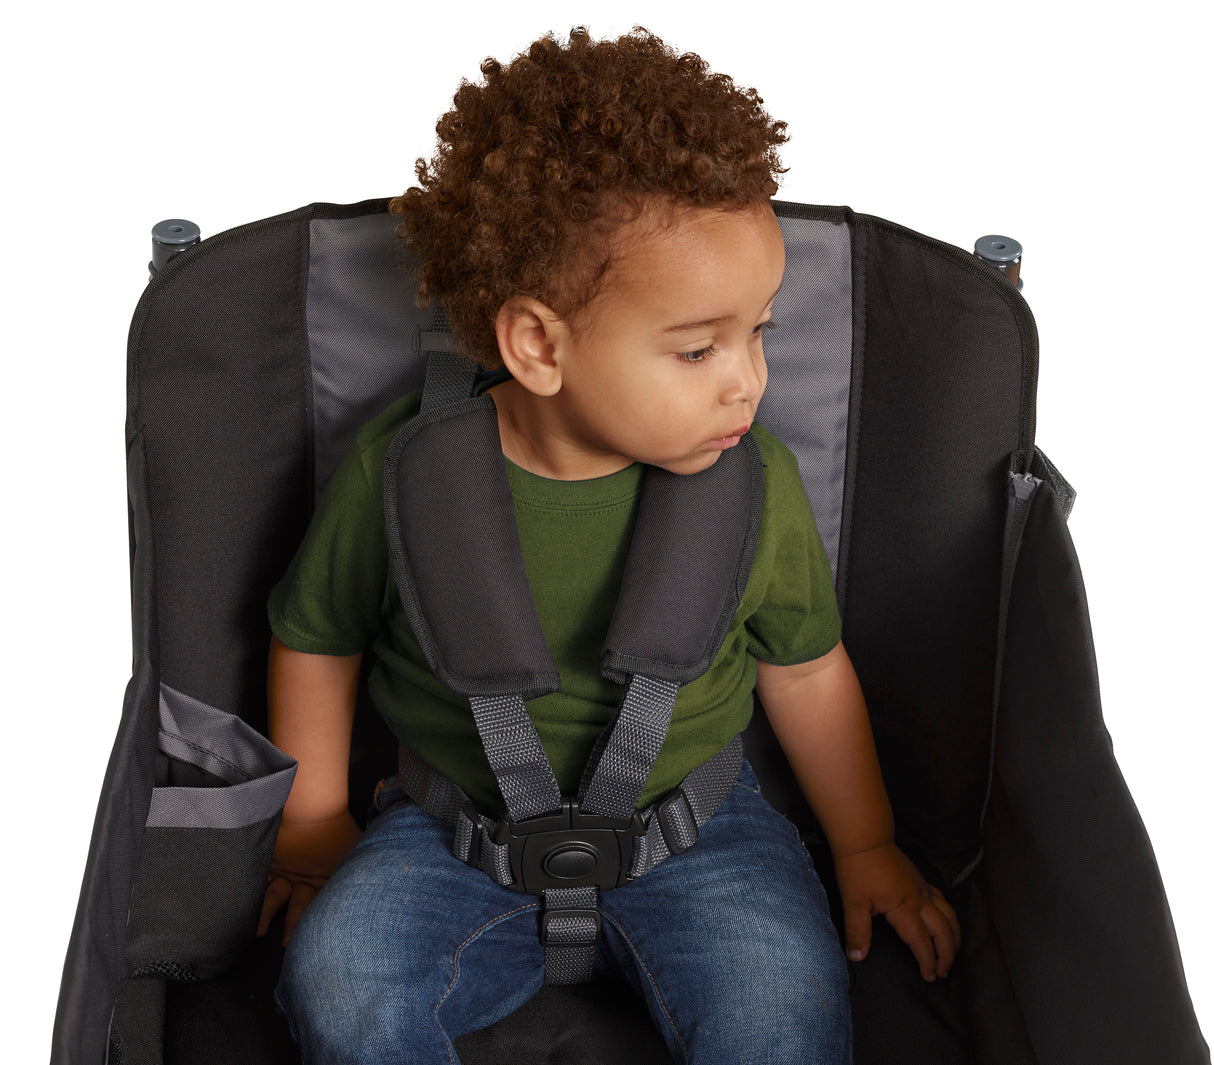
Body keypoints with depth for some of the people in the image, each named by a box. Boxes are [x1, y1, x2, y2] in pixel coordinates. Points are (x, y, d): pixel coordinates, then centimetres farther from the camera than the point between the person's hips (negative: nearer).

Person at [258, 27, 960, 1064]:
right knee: (339, 973, -23)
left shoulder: (759, 484, -12)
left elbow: (804, 665, 6)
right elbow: (314, 634, 3)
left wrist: (865, 846, 14)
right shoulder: (399, 470, -16)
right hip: (458, 832, 0)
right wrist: (312, 826, 7)